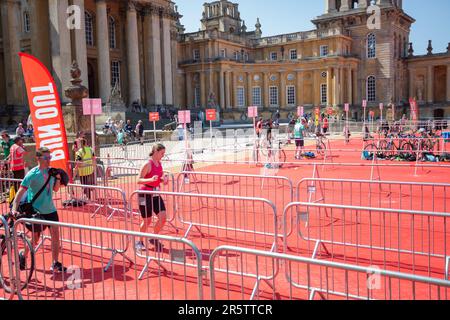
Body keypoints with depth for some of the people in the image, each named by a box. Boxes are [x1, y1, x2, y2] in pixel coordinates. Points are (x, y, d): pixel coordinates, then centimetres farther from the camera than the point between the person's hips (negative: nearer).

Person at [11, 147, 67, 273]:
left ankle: (55, 264, 11)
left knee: (55, 235, 0)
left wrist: (58, 178, -7)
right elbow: (21, 192, -19)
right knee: (35, 239, 8)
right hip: (36, 211, -4)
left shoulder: (51, 171, 1)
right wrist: (14, 208, -30)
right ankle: (23, 255, 38)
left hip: (51, 210, 4)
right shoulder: (32, 174, -16)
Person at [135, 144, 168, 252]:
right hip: (145, 195, -7)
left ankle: (154, 238, 18)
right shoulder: (147, 164, -16)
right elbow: (139, 180, -19)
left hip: (156, 194, 7)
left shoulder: (159, 164, 6)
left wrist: (163, 179, -3)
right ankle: (140, 242, 25)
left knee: (163, 217, -4)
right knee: (147, 221, 2)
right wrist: (150, 179, -34)